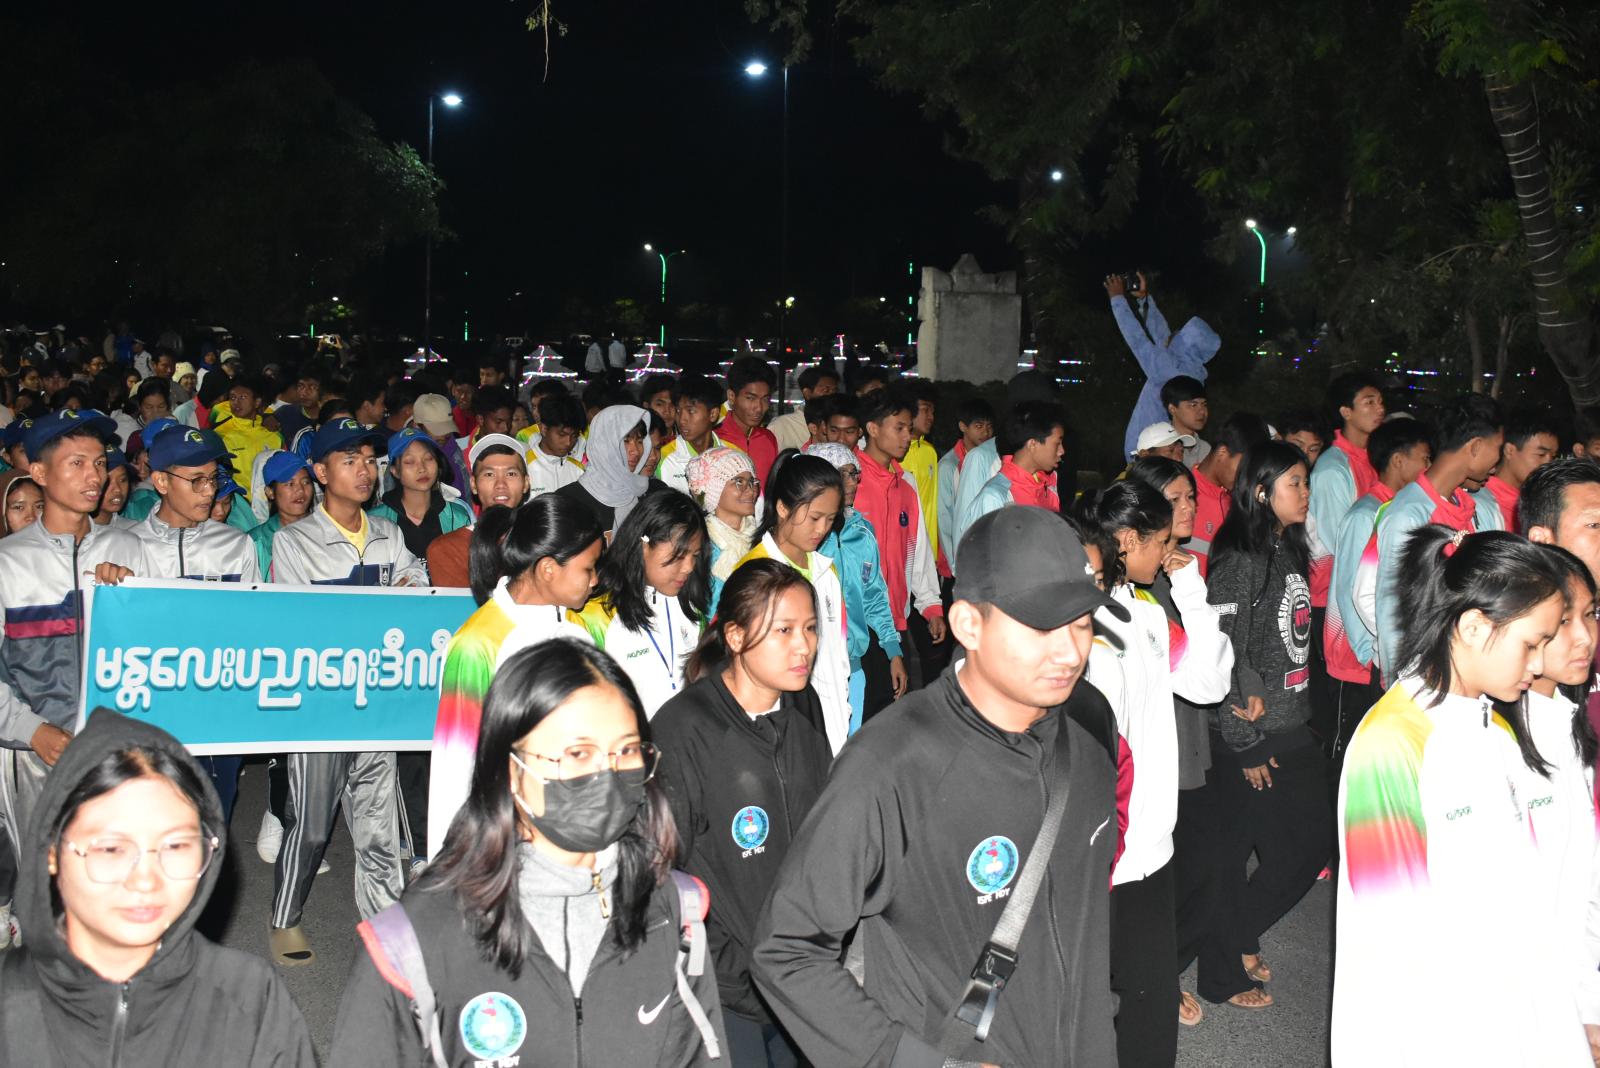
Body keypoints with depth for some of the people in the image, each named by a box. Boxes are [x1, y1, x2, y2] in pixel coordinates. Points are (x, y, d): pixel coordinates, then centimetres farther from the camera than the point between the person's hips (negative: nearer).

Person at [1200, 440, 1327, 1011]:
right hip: (1251, 734, -9)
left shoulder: (1289, 552, 9)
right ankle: (1222, 971, 21)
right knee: (1236, 852, 3)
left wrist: (1302, 714, 14)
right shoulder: (1239, 562, -17)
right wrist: (1246, 744, -16)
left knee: (1314, 841, 14)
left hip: (1294, 728, 9)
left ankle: (1237, 938, 32)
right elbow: (1223, 657, -19)